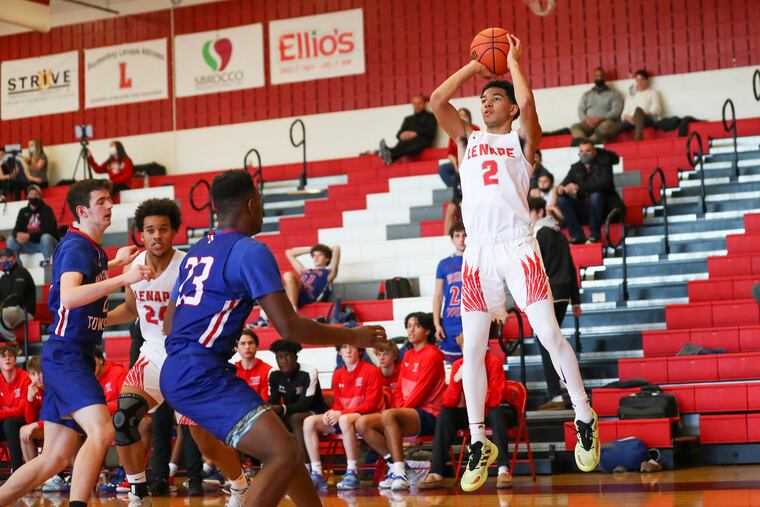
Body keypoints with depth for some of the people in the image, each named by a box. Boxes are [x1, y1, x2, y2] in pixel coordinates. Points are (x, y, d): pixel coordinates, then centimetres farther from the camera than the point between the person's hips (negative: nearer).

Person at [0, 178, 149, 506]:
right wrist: (123, 279, -38)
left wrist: (116, 263, 33)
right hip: (65, 354, -10)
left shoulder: (92, 248, 16)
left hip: (76, 357, 10)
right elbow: (68, 296, -31)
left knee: (55, 458, 10)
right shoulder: (77, 246, -12)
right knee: (101, 432, -27)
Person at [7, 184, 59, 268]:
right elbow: (16, 229, -3)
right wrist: (18, 234, -29)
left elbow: (47, 230, -22)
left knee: (46, 237, -38)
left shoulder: (46, 210, -12)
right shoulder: (23, 211, 5)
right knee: (11, 240, -15)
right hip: (31, 244, 4)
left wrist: (29, 236, -32)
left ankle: (47, 261, -17)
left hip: (48, 243, -4)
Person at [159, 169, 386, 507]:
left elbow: (170, 323, 24)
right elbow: (288, 327, -14)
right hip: (200, 376, -10)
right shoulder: (251, 251, -10)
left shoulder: (196, 251, 17)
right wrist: (352, 337, -2)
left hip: (179, 371, 10)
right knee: (285, 455, -17)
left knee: (282, 449, 20)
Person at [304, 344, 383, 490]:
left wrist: (341, 413, -21)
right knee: (309, 422, -12)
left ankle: (352, 474, -38)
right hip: (341, 417, 7)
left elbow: (371, 404, -14)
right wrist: (332, 412, -11)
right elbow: (338, 403, 15)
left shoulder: (371, 371, -7)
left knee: (345, 419, -40)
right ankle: (317, 474, -17)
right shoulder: (338, 375, 12)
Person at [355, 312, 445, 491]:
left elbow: (421, 390, -13)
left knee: (388, 415, -37)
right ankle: (396, 465, -6)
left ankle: (399, 471, -37)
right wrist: (400, 409, 1)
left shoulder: (432, 355, -7)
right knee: (362, 423, -8)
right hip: (408, 413, 9)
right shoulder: (408, 355, 19)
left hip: (428, 414, -9)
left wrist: (402, 410, -11)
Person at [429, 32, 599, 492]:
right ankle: (479, 444, 7)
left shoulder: (522, 142, 8)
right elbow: (437, 101, 7)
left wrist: (514, 61, 3)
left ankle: (586, 420, 5)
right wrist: (474, 67, 14)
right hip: (478, 251, 4)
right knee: (472, 348, 0)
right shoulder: (468, 140, 18)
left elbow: (526, 101, -12)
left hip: (518, 245, -3)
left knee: (550, 336, -9)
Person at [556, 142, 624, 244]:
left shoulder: (603, 164, -5)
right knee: (561, 200, -18)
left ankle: (595, 235, -22)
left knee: (595, 195, -35)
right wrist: (561, 189, -27)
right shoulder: (575, 168, 7)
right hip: (584, 209, 4)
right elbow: (564, 184, 1)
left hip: (604, 206, -4)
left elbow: (604, 184, -23)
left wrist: (579, 187, -34)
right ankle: (578, 236, -22)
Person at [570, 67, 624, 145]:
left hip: (607, 122, -3)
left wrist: (601, 119, -18)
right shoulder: (586, 95, 23)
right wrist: (586, 119, -12)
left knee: (605, 126, -40)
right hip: (589, 123, 3)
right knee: (575, 127, -27)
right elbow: (580, 110, 11)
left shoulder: (614, 93, 12)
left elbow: (616, 111, -3)